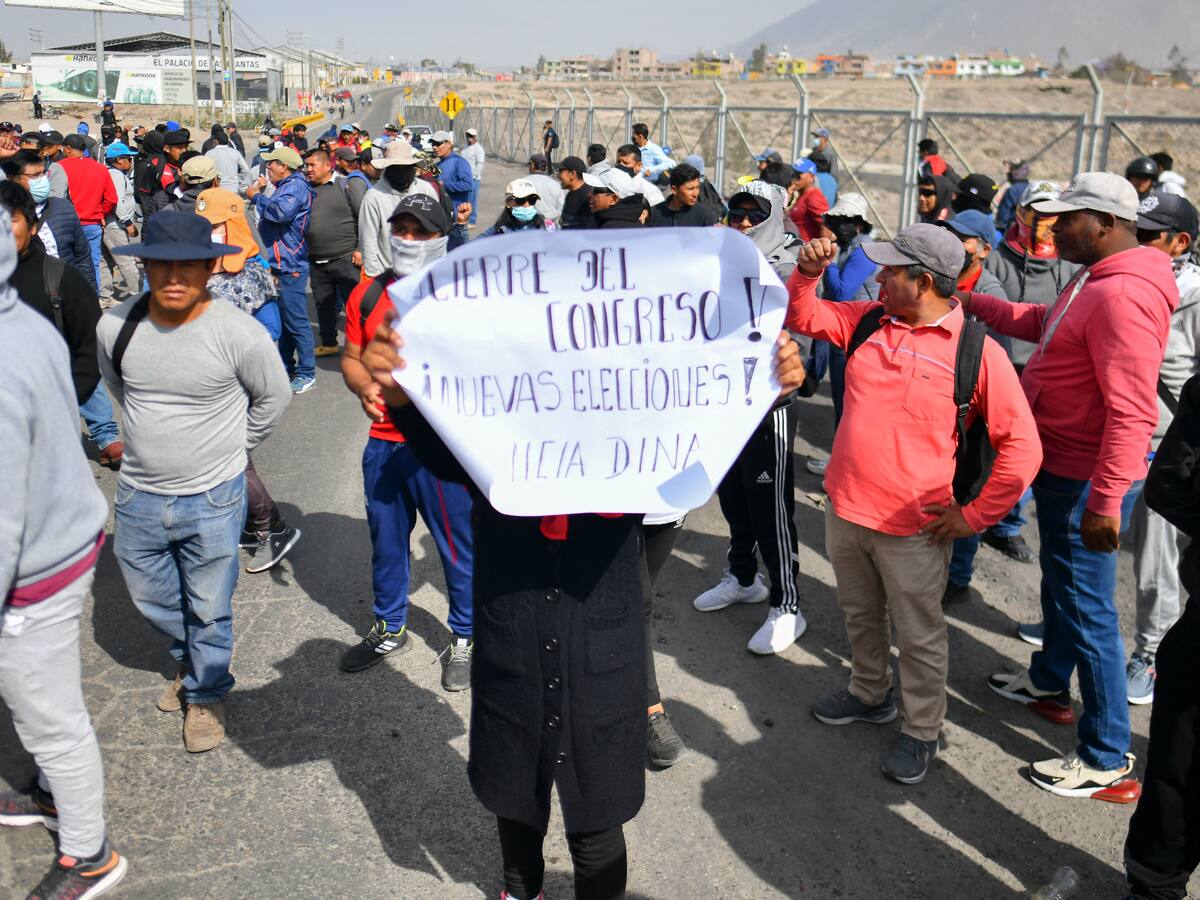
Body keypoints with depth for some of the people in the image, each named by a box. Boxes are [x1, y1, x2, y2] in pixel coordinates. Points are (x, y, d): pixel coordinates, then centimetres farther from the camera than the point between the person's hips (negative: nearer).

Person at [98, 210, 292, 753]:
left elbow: (274, 397, -2)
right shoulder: (115, 326, -10)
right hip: (138, 495, 4)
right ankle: (190, 660, 52)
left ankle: (206, 694, 38)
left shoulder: (238, 334, -20)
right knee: (150, 597, 22)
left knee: (208, 610, 12)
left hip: (212, 499, -4)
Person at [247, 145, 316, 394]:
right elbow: (271, 217, 24)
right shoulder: (285, 186, 18)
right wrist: (258, 194, 11)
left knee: (296, 321, -8)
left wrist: (256, 197, -17)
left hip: (290, 265, -11)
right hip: (279, 264, 11)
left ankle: (306, 373, -2)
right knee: (281, 319, 18)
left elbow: (281, 211, -31)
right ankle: (285, 366, 29)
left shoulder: (296, 186, -13)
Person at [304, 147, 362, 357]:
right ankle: (329, 343, 28)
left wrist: (360, 249, -9)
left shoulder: (344, 186, -4)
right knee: (323, 304, 14)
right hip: (316, 262, 5)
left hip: (345, 259, -5)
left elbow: (363, 219, -5)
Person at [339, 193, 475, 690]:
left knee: (456, 543, 7)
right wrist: (365, 387, -9)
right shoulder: (368, 295, 5)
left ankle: (464, 637, 27)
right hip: (383, 441, 5)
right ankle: (390, 628, 40)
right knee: (386, 540, 19)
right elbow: (351, 358, 13)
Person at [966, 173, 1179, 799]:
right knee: (1059, 581, 26)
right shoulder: (1095, 279, 7)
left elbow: (1131, 413, -30)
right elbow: (1045, 324, 24)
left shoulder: (1122, 296, -26)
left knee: (1086, 606, -2)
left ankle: (1106, 760, 11)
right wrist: (976, 305, 15)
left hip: (1086, 480, -11)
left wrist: (1104, 501, -31)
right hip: (1061, 466, 11)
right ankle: (1049, 683, 48)